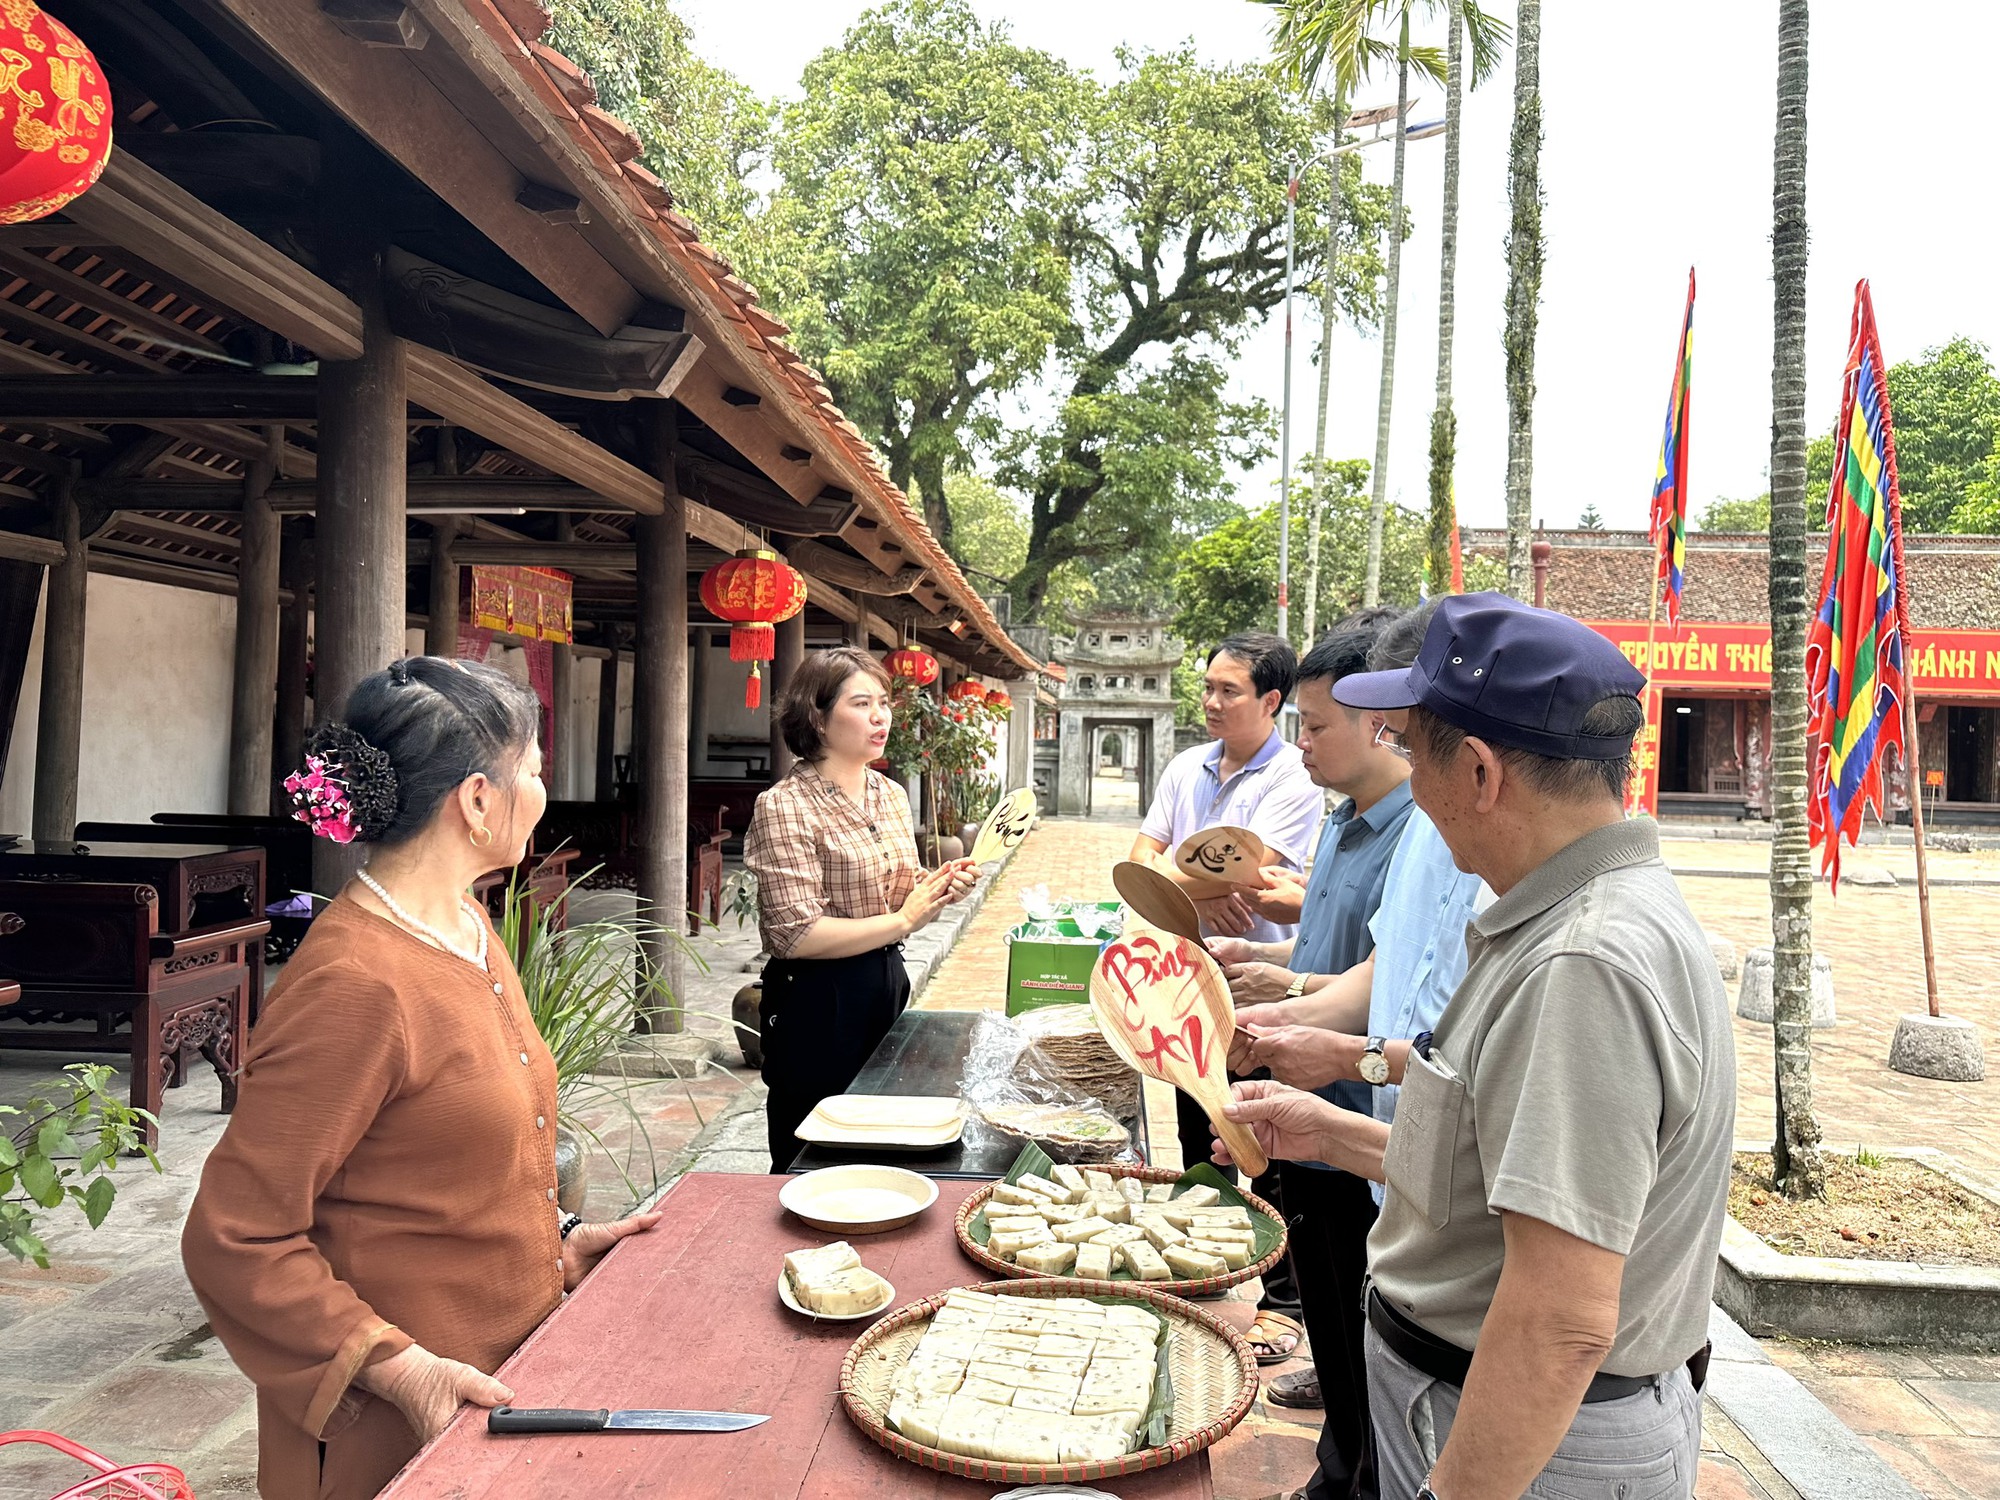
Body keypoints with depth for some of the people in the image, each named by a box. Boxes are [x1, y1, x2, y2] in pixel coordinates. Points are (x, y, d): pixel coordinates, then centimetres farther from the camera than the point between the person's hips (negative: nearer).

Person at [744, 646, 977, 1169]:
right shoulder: (786, 806, -15)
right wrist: (902, 919, -19)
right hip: (817, 1006, -7)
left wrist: (936, 891, -3)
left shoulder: (891, 794, 8)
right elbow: (798, 935, -21)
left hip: (886, 988, 7)